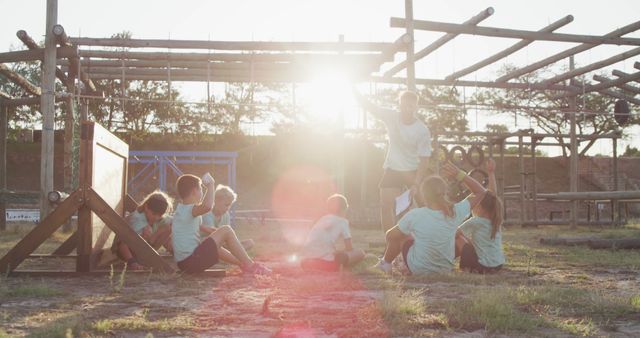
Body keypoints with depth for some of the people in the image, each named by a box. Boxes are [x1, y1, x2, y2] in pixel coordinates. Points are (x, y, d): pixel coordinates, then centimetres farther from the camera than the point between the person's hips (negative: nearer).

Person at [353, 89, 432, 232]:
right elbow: (369, 106, -12)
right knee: (386, 205, -5)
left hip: (414, 171, -2)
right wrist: (354, 91, -28)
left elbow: (424, 161, -17)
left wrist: (416, 184, -25)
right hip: (392, 170, 2)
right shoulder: (391, 117, -12)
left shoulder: (423, 130, -20)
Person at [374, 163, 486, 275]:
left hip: (418, 269, -2)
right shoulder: (455, 213, -19)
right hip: (446, 268, 3)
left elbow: (391, 235, -10)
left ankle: (385, 264, 39)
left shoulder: (415, 215, -25)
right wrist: (459, 174, -13)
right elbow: (480, 192, -6)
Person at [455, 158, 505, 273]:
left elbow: (455, 232, -3)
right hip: (499, 265, 7)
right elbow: (492, 197, 15)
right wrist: (491, 173, 19)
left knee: (457, 237, 5)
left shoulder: (475, 222, -10)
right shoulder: (495, 220, 6)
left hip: (482, 267, -7)